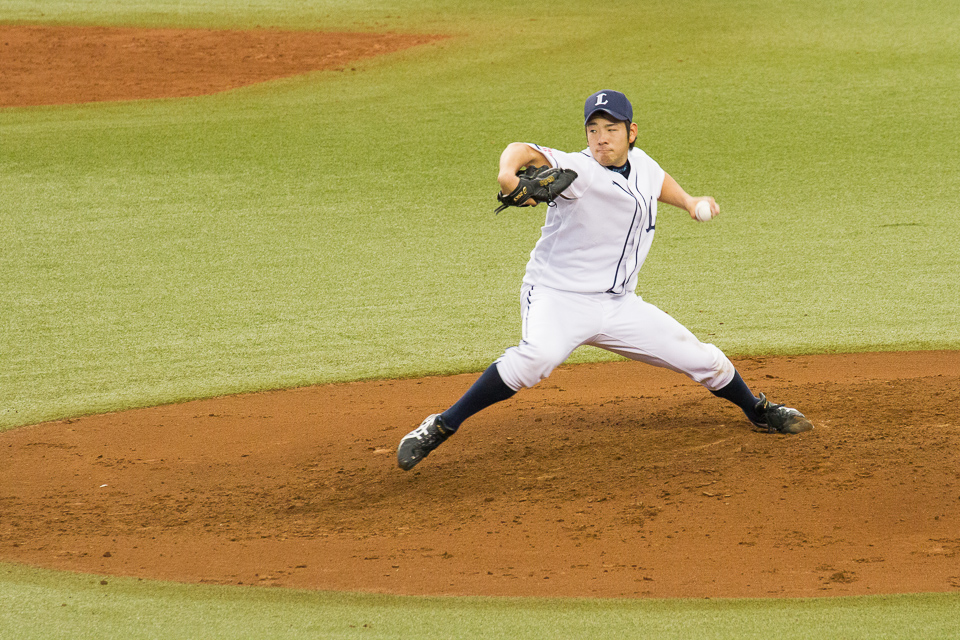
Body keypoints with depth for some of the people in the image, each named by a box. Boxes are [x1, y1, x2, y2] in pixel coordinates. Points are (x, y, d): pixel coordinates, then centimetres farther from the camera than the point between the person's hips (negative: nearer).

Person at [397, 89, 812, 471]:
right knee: (537, 356, -38)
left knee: (702, 360, 9)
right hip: (558, 297, -7)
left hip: (618, 305, 7)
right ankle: (442, 427, -30)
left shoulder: (639, 163, 3)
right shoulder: (579, 171, -19)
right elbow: (526, 152, -39)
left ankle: (758, 411, 39)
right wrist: (509, 171, -59)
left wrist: (687, 201, 17)